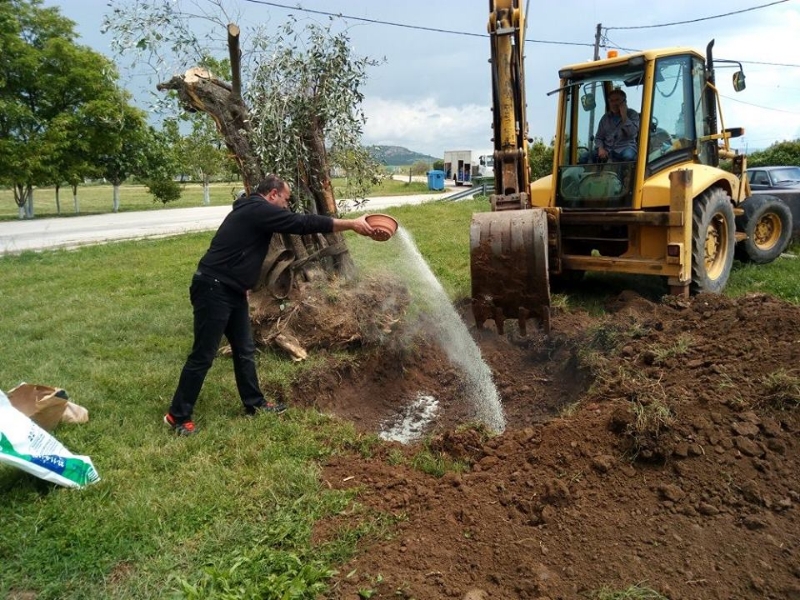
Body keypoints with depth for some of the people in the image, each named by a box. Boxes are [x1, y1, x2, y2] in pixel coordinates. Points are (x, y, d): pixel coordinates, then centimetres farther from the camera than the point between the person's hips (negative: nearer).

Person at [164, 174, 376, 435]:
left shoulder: (254, 211, 16)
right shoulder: (259, 209, -16)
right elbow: (304, 223, -18)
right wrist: (352, 224, -15)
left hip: (231, 290, 11)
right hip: (213, 290, -11)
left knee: (245, 350, 16)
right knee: (203, 356, -3)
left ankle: (255, 403, 28)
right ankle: (178, 416, 9)